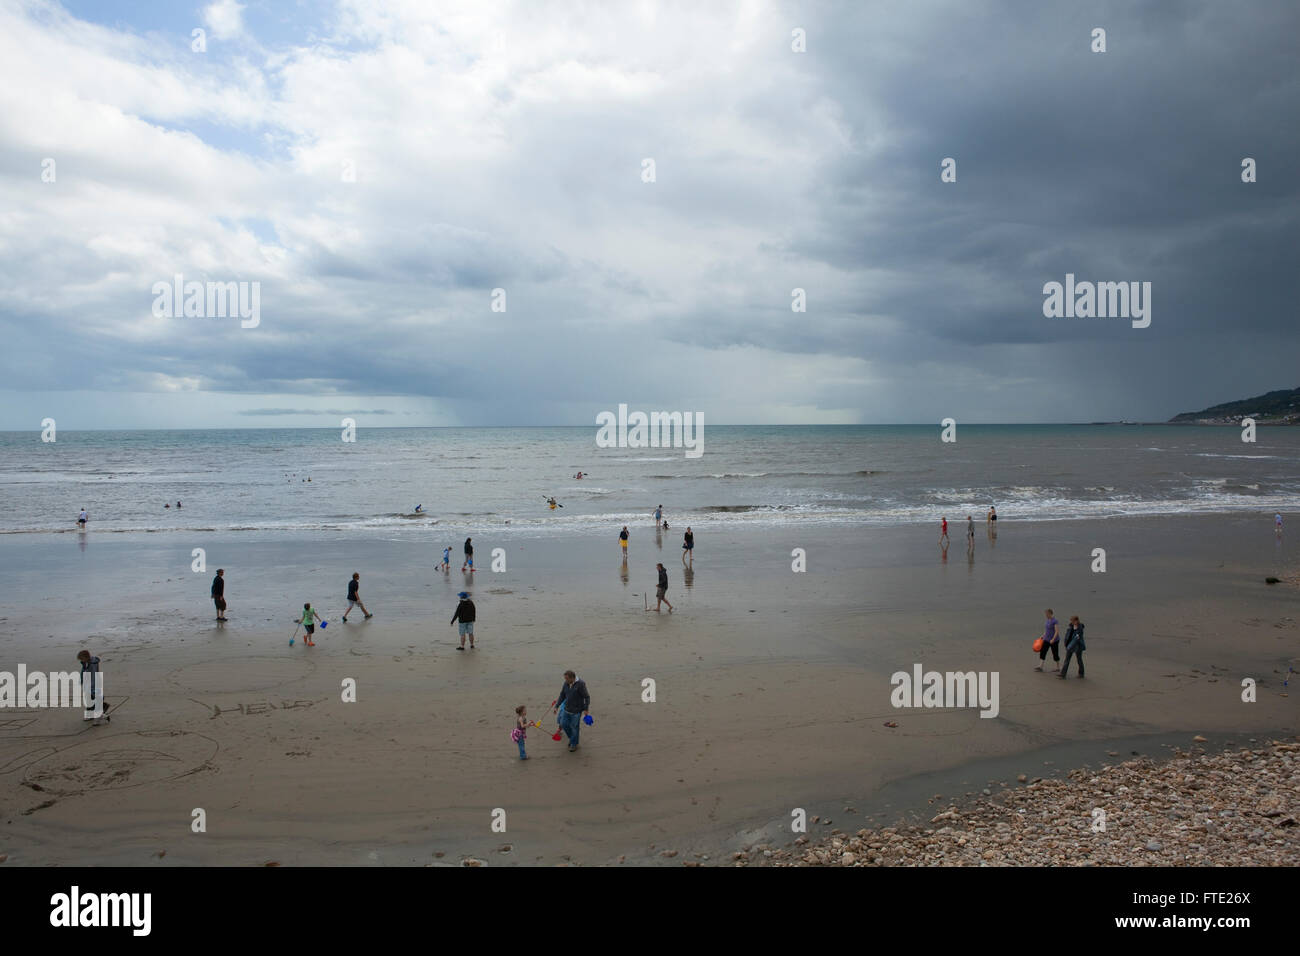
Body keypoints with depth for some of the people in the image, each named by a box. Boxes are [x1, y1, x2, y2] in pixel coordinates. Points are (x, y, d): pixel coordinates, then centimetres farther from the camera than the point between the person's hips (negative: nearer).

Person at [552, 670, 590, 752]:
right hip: (567, 709, 6)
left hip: (576, 711, -6)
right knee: (563, 724, 10)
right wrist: (556, 706, 4)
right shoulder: (566, 684, -3)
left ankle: (574, 744, 25)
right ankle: (572, 738, 35)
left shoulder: (580, 684, -20)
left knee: (574, 727, 5)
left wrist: (586, 709, -18)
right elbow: (562, 696, 8)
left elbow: (587, 697, -15)